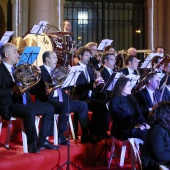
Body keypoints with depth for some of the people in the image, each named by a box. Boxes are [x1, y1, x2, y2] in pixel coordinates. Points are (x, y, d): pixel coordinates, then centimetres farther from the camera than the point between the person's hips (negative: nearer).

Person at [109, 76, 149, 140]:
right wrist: (134, 126, -22)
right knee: (144, 133, -29)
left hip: (136, 126, 6)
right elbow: (120, 119, -14)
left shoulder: (131, 98, 14)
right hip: (122, 130, -6)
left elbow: (138, 113, 10)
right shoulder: (114, 102, -8)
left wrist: (144, 123, -8)